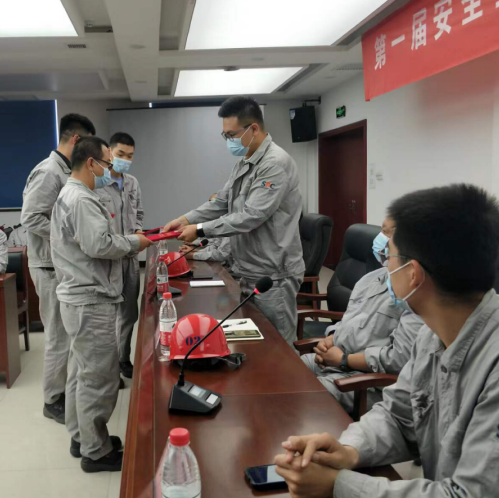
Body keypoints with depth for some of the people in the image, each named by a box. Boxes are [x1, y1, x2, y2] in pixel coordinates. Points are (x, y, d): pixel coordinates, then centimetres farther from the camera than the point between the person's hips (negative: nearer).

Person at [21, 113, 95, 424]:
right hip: (52, 268, -9)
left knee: (71, 333, 18)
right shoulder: (49, 172, -18)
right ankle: (54, 400, 16)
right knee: (60, 336, 1)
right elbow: (31, 219, -24)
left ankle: (66, 388, 33)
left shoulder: (66, 172, 11)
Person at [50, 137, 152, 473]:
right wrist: (134, 242, -12)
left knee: (82, 372, 18)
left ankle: (81, 438, 30)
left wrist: (126, 241, 10)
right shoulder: (82, 199, -18)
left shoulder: (71, 195, 16)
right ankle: (96, 451, 9)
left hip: (82, 298, 11)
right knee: (98, 376, -2)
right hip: (91, 301, -11)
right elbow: (99, 245, -26)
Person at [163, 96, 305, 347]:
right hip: (249, 274, 9)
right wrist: (186, 219, 0)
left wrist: (200, 229, -21)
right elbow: (221, 203, 14)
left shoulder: (276, 163, -19)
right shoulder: (243, 163, 12)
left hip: (273, 277, -9)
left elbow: (251, 216, -25)